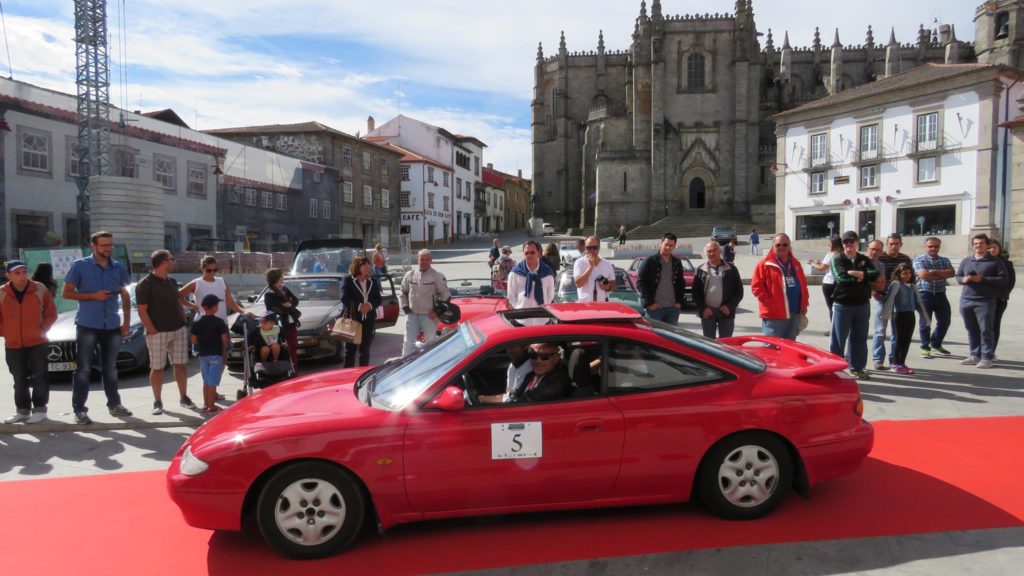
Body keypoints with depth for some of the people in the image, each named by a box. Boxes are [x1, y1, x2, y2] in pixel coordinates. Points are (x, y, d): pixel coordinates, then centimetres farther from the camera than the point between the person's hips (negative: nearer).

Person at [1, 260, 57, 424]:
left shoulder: (40, 289, -6)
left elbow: (51, 313, 0)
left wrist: (41, 329, -9)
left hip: (37, 342, -2)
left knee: (39, 377, 0)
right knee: (19, 380, 12)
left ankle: (39, 409, 10)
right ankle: (22, 411, 22)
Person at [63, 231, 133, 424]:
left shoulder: (118, 268, 8)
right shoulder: (80, 266, -2)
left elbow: (125, 296, 16)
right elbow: (66, 293, -2)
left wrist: (126, 321, 8)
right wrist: (93, 296, -14)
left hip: (112, 326, 4)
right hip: (87, 325, -4)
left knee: (110, 368, 13)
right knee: (84, 369, -1)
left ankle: (114, 405, 23)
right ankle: (79, 410, 4)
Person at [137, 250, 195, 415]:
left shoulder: (172, 281, 12)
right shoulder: (145, 284, -9)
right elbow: (142, 311, -11)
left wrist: (183, 322, 11)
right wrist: (153, 331, -15)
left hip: (178, 330, 6)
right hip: (158, 333, -6)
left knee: (181, 364, 8)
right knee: (157, 368, 2)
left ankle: (184, 398, 18)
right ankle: (157, 402, 11)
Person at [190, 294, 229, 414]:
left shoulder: (197, 323, 1)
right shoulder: (219, 322, -11)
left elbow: (194, 340, 1)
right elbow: (224, 339, -10)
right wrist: (224, 353, 5)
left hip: (203, 355, 5)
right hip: (216, 355, -5)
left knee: (206, 381, 16)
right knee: (212, 382, -3)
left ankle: (206, 404, 22)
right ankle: (211, 407, -1)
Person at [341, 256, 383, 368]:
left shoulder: (373, 281, 9)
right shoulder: (348, 280, -4)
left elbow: (378, 299, 7)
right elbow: (344, 299, -12)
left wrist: (370, 305, -13)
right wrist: (359, 306, -20)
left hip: (368, 319, 4)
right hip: (352, 318, -4)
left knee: (365, 350, 11)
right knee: (350, 349, 0)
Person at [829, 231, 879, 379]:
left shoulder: (864, 260, 10)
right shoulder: (838, 259, -1)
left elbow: (874, 275, -6)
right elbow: (841, 277, -18)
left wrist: (854, 273, -15)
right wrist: (861, 276, -10)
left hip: (862, 305, 4)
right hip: (842, 305, -4)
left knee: (860, 339, 11)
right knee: (838, 339, 1)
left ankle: (857, 368, 21)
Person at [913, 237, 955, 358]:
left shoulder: (945, 260, 13)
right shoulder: (919, 260, -2)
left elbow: (952, 273, -4)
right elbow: (923, 275, -17)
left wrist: (934, 272, -15)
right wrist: (942, 275, -7)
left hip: (940, 294, 5)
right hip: (925, 294, -5)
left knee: (945, 320, 9)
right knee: (925, 322, 1)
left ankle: (936, 344, 28)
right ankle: (925, 348, 9)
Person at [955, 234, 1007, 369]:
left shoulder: (996, 261, 0)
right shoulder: (966, 261, 15)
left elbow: (1003, 279, -5)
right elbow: (957, 276, 19)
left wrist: (983, 279, -15)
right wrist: (963, 279, -5)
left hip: (985, 301, -5)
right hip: (966, 300, 5)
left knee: (986, 330, -5)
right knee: (971, 330, 10)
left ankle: (987, 357, 0)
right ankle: (975, 355, 18)